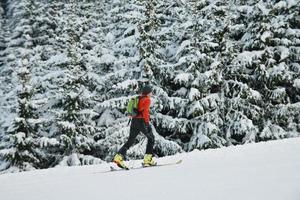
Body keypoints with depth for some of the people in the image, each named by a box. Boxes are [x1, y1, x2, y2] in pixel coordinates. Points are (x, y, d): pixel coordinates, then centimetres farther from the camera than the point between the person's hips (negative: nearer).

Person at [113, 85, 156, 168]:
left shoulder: (138, 98, 18)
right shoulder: (147, 100, -4)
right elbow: (145, 111, -14)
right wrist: (147, 122, -11)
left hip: (134, 120, 7)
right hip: (142, 121, -7)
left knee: (130, 140, 9)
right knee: (151, 138, 10)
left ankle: (119, 157, -6)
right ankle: (147, 159, 3)